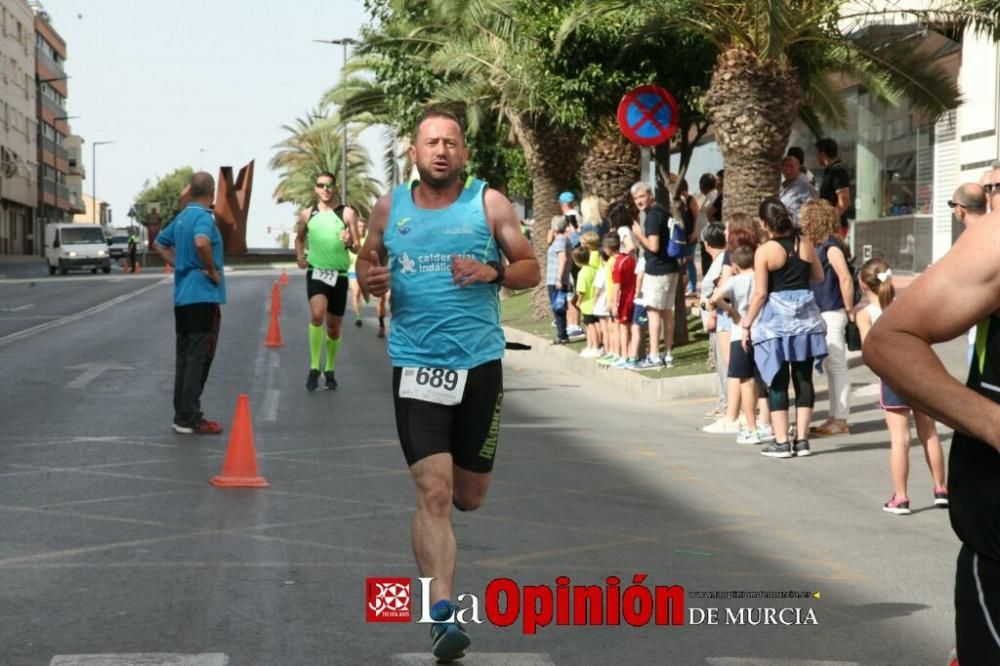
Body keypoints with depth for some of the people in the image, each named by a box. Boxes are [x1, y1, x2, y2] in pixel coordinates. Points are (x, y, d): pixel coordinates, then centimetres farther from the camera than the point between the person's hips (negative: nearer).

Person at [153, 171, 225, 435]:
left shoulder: (182, 217, 12)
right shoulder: (204, 217, -14)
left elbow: (160, 244, 24)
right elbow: (201, 242, -35)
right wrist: (212, 270, -20)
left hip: (182, 296, 9)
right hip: (203, 297, -9)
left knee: (184, 357, 12)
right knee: (198, 358, -5)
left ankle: (182, 415, 17)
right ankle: (190, 419, -5)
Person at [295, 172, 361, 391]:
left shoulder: (347, 213, -2)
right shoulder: (307, 214, 4)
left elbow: (358, 248, -2)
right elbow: (300, 238, 23)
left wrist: (349, 243, -24)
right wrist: (300, 255, 5)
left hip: (339, 274, 1)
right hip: (316, 272, -1)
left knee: (334, 326, 11)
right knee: (317, 315, -25)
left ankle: (330, 370, 31)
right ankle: (314, 368, -17)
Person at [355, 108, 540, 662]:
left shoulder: (488, 203, 1)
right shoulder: (390, 207, 5)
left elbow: (530, 269, 4)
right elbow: (366, 261, 17)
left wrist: (493, 272, -17)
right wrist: (369, 280, -6)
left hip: (479, 363, 1)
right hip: (415, 365, -1)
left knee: (469, 495, 13)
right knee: (433, 493, -12)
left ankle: (438, 476, 51)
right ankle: (443, 616, -11)